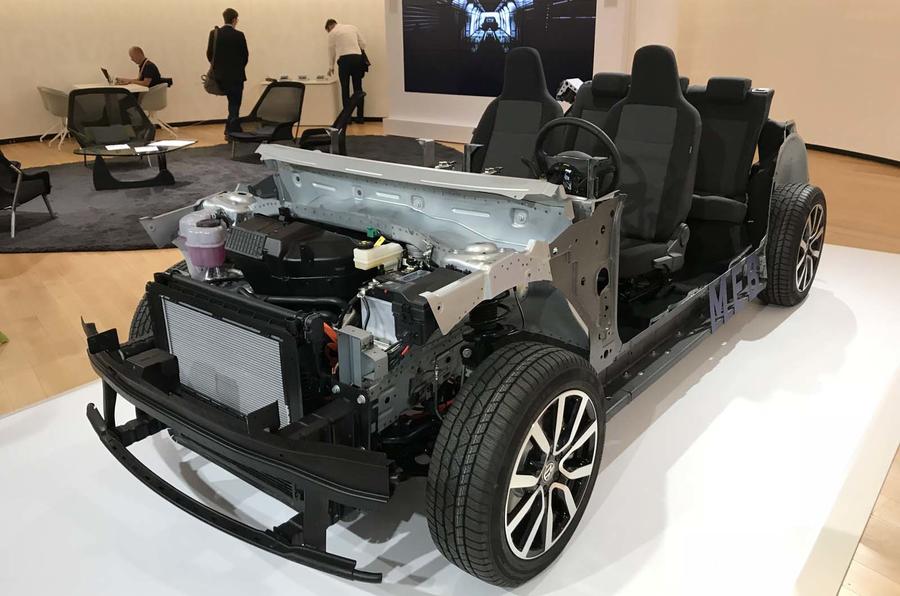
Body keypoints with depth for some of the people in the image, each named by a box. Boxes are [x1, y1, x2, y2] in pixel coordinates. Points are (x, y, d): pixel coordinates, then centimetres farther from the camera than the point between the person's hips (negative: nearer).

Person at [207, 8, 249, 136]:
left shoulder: (214, 33, -1)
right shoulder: (239, 35, -11)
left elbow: (209, 54, 3)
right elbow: (245, 56, -7)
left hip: (219, 75, 5)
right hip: (235, 75, -5)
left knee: (233, 103, 21)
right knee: (234, 105, 3)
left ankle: (231, 130, 23)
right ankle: (231, 132, 3)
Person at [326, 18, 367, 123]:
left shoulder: (332, 33, 7)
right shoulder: (352, 27, 18)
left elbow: (332, 51, 13)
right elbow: (363, 44, 12)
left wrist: (331, 67, 25)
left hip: (344, 59, -3)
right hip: (357, 57, 3)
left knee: (345, 89, 3)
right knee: (358, 88, 6)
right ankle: (360, 117, 5)